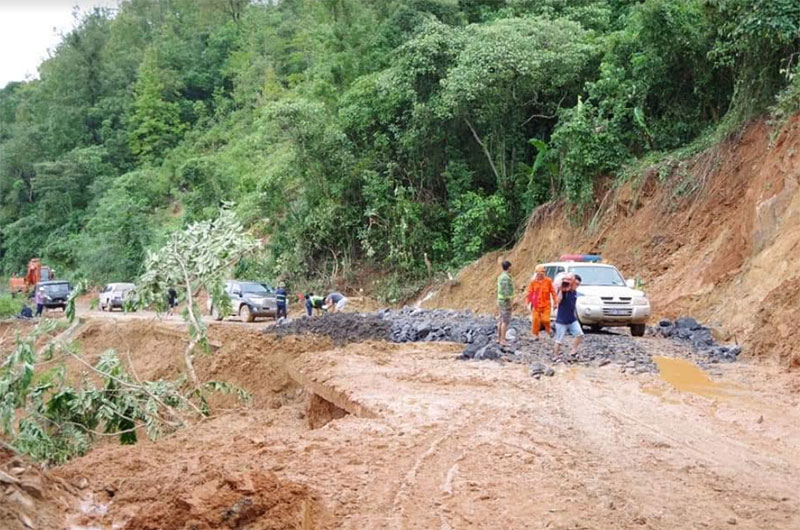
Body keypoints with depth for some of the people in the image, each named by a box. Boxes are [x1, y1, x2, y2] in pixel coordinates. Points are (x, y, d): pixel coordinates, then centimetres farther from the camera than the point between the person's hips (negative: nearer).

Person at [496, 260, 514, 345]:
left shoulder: (501, 276, 12)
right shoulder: (506, 277, -18)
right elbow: (507, 291, -22)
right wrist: (511, 302, -20)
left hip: (501, 300, 10)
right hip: (506, 301, -10)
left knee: (501, 320, 13)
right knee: (506, 321, -8)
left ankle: (499, 338, 16)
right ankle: (503, 340, -9)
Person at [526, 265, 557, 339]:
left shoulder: (548, 281, -2)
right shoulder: (533, 281, 0)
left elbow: (553, 292, 1)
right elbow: (529, 293, 2)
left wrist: (554, 302, 0)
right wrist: (529, 303, -1)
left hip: (546, 304, -1)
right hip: (536, 305, 1)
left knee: (545, 319, -7)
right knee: (535, 320, -1)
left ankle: (548, 330, 22)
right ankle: (535, 335, 11)